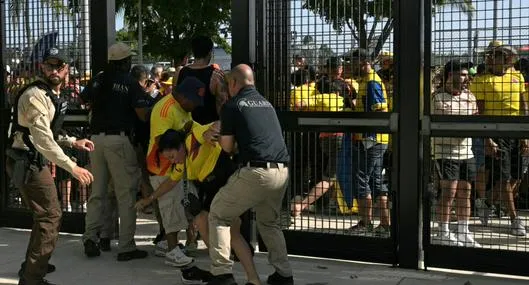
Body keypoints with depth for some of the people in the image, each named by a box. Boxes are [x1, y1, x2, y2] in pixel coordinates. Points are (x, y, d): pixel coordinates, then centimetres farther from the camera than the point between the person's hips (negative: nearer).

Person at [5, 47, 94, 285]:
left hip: (34, 161, 11)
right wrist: (72, 167, -33)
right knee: (50, 216, -7)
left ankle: (33, 264, 40)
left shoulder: (51, 94, 13)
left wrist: (73, 142, 13)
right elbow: (42, 139, -30)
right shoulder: (36, 95, -20)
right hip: (27, 162, -11)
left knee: (45, 214, 23)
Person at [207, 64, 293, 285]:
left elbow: (227, 147, 2)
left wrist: (218, 136, 22)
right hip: (281, 171, 6)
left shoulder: (232, 105, 2)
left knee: (218, 215, 10)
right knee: (270, 222, 26)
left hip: (256, 172, -6)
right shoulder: (266, 103, 21)